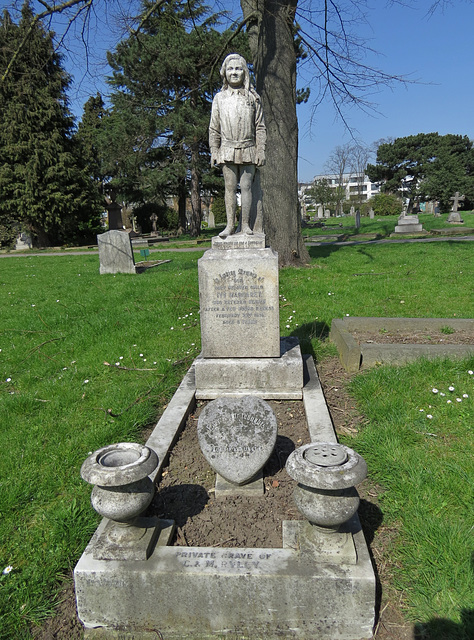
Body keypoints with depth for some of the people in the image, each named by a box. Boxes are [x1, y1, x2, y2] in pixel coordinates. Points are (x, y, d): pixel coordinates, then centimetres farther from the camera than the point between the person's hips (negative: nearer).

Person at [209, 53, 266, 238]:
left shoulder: (252, 97, 10)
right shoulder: (219, 98, 11)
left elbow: (260, 127, 8)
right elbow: (214, 128, 11)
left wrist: (261, 150, 0)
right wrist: (213, 151, 3)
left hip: (248, 149, 0)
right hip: (227, 149, 1)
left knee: (246, 187, -3)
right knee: (230, 187, -2)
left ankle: (245, 224, 2)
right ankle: (230, 225, 2)